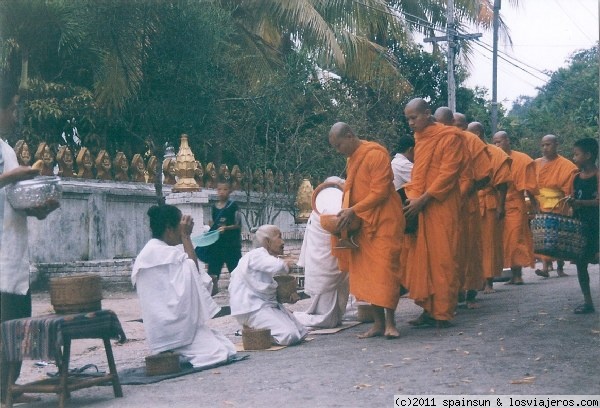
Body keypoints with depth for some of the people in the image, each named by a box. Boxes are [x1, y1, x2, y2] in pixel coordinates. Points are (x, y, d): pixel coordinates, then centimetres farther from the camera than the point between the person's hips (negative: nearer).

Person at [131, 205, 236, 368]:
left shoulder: (159, 251, 17)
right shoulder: (156, 251, -14)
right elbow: (192, 268, -20)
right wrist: (185, 236, -12)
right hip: (170, 327, -10)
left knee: (227, 349, 0)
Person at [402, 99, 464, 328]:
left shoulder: (449, 136, -6)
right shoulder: (419, 139, 17)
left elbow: (448, 173, -13)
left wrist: (422, 200, -17)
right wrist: (412, 197, 3)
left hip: (441, 207, -7)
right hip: (420, 208, 7)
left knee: (442, 259, -5)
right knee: (421, 259, 6)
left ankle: (443, 313, 0)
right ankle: (429, 309, 12)